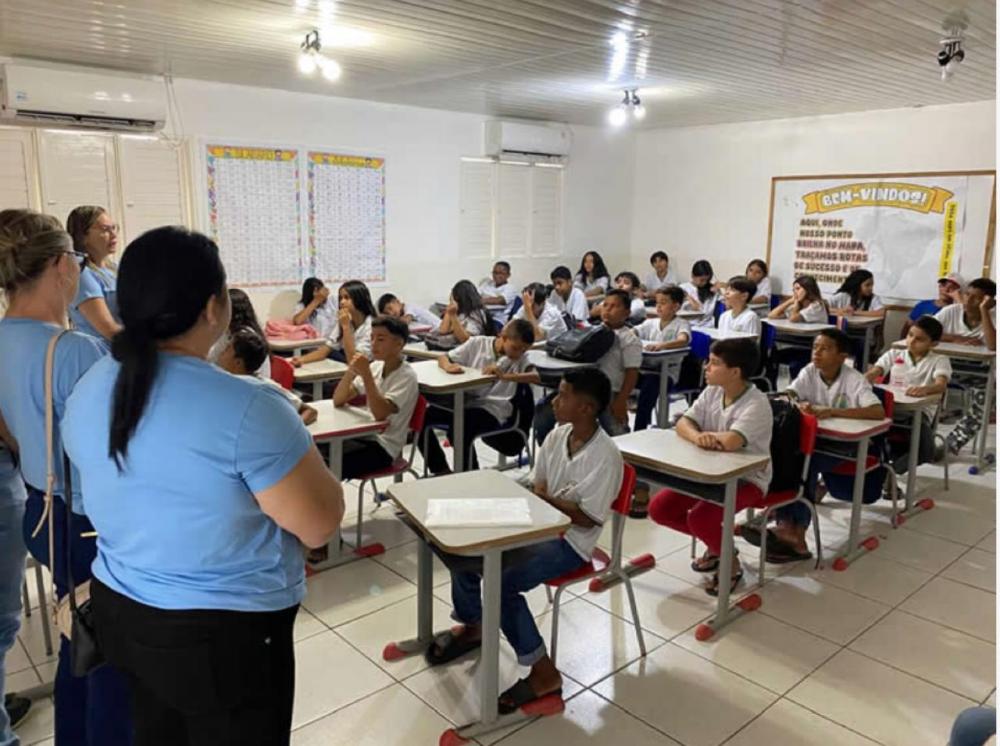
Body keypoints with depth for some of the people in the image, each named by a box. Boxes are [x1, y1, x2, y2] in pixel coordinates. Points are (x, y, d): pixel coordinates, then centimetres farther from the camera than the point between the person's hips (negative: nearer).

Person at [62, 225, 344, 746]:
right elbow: (321, 525, -20)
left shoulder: (86, 392, -3)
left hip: (120, 614, 7)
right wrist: (292, 444, -4)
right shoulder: (246, 408, -27)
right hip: (224, 635, -7)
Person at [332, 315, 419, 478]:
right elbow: (338, 401, 6)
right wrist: (351, 372, -12)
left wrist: (365, 374, -25)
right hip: (364, 435, 7)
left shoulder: (407, 376, -12)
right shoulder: (375, 366, 8)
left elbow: (380, 413, -26)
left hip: (383, 446, -7)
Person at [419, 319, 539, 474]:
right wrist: (448, 366, -17)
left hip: (493, 409, -4)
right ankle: (442, 470, 5)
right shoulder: (477, 343, 5)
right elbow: (443, 358, 7)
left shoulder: (520, 359, 2)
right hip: (464, 402, 4)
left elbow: (536, 377, -16)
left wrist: (505, 376, -27)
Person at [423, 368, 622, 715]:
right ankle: (472, 626, 20)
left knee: (501, 581, -27)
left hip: (570, 542, -8)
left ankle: (544, 674, -11)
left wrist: (545, 498, -17)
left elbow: (587, 518, -20)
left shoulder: (605, 455, -22)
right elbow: (537, 486, 9)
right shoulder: (557, 435, 0)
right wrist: (536, 494, -13)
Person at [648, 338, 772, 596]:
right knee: (659, 508, -5)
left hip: (747, 480, -7)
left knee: (699, 517, -31)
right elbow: (683, 423, -7)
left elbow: (730, 442, -39)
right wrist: (698, 436, -32)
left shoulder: (756, 404, -23)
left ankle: (731, 563, 1)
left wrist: (703, 432, -17)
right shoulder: (712, 392, 0)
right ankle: (716, 542, 17)